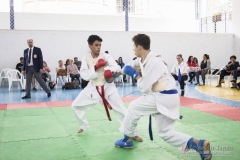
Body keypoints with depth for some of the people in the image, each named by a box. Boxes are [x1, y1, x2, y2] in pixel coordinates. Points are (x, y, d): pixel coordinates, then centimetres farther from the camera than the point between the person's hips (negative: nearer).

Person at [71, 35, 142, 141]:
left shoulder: (106, 56, -11)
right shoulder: (85, 58, -6)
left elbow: (115, 67, -23)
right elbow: (84, 75, -16)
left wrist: (110, 70, -45)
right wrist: (96, 67, -27)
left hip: (107, 87, -3)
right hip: (93, 88, 3)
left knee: (121, 110, -5)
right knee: (76, 105, 5)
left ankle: (133, 133, 8)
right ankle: (84, 125, 30)